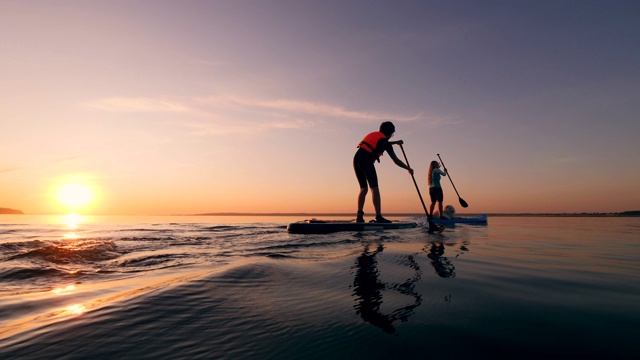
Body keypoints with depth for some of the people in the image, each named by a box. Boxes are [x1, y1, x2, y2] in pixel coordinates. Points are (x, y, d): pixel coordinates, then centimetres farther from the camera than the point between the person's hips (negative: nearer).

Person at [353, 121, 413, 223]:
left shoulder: (373, 134, 24)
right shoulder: (384, 140, 4)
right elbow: (396, 160, 7)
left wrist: (395, 142, 52)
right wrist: (409, 168, 20)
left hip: (356, 159, 7)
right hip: (366, 161, -7)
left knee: (363, 188, 11)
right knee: (374, 188, -4)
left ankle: (360, 216, 3)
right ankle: (378, 217, -8)